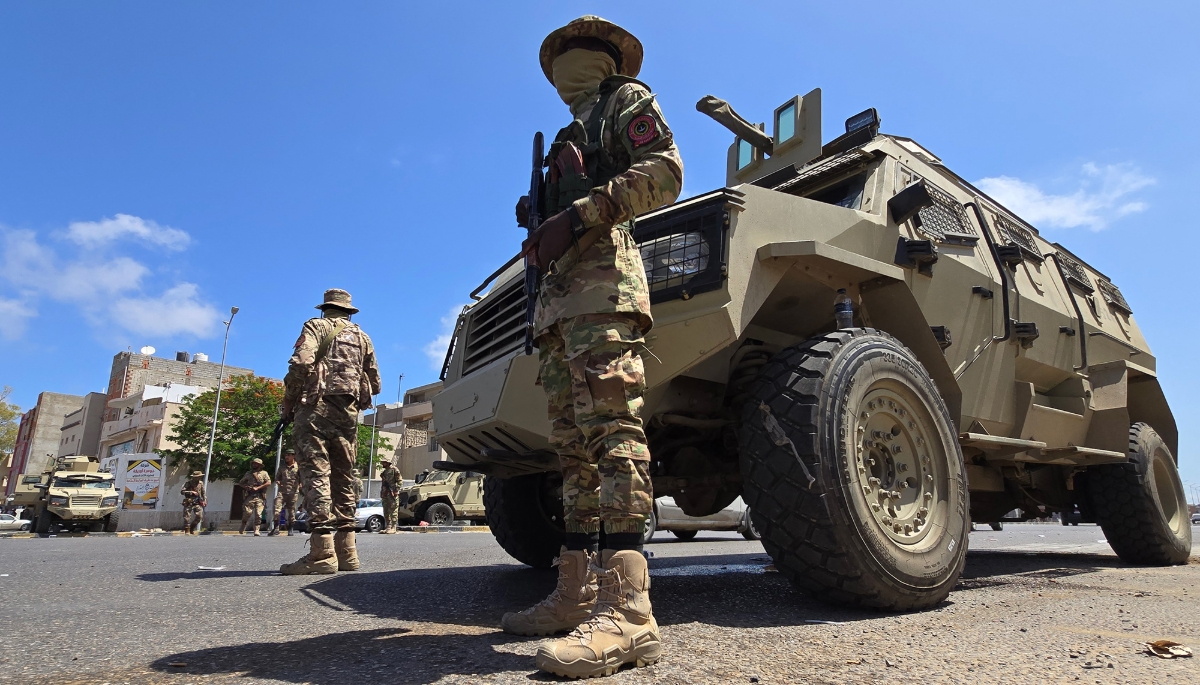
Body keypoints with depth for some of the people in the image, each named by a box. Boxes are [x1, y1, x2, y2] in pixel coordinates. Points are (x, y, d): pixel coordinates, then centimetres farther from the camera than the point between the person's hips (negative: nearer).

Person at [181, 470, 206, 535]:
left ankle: (192, 529, 14)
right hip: (189, 502, -4)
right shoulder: (188, 483, -3)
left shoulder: (201, 483, 11)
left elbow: (203, 492, 20)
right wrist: (191, 492, -19)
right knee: (187, 517, -6)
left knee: (199, 516, -6)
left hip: (197, 502, 4)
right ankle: (187, 531, 2)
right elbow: (182, 491, -10)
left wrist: (204, 500, 12)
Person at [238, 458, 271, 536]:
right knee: (247, 512, -9)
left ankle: (256, 530, -2)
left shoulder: (263, 473, 11)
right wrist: (245, 487, -1)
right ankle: (243, 527, 15)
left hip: (259, 497, -1)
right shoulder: (248, 473, 19)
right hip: (249, 496, 1)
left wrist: (257, 488, -11)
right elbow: (240, 483, 21)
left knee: (258, 514, -9)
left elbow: (269, 482, -3)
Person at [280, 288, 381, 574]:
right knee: (343, 478, 8)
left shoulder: (316, 326, 7)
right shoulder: (362, 337, 21)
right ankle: (345, 550, 7)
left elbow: (301, 363, -11)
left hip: (316, 407, -5)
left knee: (316, 473, -10)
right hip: (348, 413, 5)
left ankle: (322, 551, -17)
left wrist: (288, 404, -1)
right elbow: (374, 383, 17)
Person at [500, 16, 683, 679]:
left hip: (601, 277, -9)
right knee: (572, 443, 2)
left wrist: (575, 218, -13)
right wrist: (541, 237, 10)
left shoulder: (627, 100, 15)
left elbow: (665, 172, -6)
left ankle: (626, 609, -27)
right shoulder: (568, 137, 37)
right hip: (557, 291, 9)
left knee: (611, 426, -23)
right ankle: (577, 593, 5)